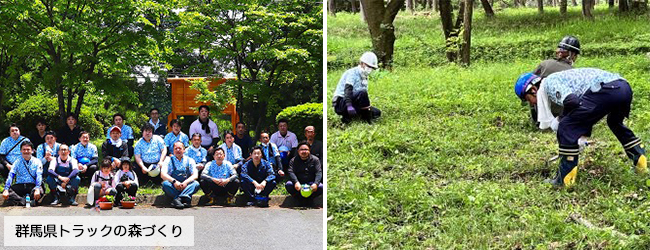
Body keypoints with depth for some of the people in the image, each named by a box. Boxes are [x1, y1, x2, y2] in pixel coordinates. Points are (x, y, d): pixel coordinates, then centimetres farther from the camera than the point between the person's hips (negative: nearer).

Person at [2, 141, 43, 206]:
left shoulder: (37, 161, 7)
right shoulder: (17, 162, 12)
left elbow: (39, 176, -7)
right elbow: (11, 175, 0)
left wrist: (37, 189, -27)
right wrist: (6, 190, -17)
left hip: (32, 186, -2)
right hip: (19, 186, 2)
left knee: (40, 191, -35)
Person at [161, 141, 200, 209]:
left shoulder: (190, 161, 12)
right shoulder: (168, 160, 9)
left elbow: (195, 175, 0)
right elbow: (163, 174, -5)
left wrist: (185, 182, -20)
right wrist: (174, 181, -23)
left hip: (185, 187, 1)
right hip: (172, 187, -1)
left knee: (196, 184, -27)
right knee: (165, 183, -31)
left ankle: (177, 199, -47)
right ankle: (186, 198, -45)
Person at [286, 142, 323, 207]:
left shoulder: (315, 160, 3)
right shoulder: (294, 160, 2)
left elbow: (319, 172, -8)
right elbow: (291, 172, -13)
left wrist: (316, 183, -28)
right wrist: (296, 182, -34)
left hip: (311, 183, 0)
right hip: (299, 183, 0)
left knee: (321, 187, -30)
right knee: (288, 185, -30)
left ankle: (309, 198, 0)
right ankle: (301, 200, -9)